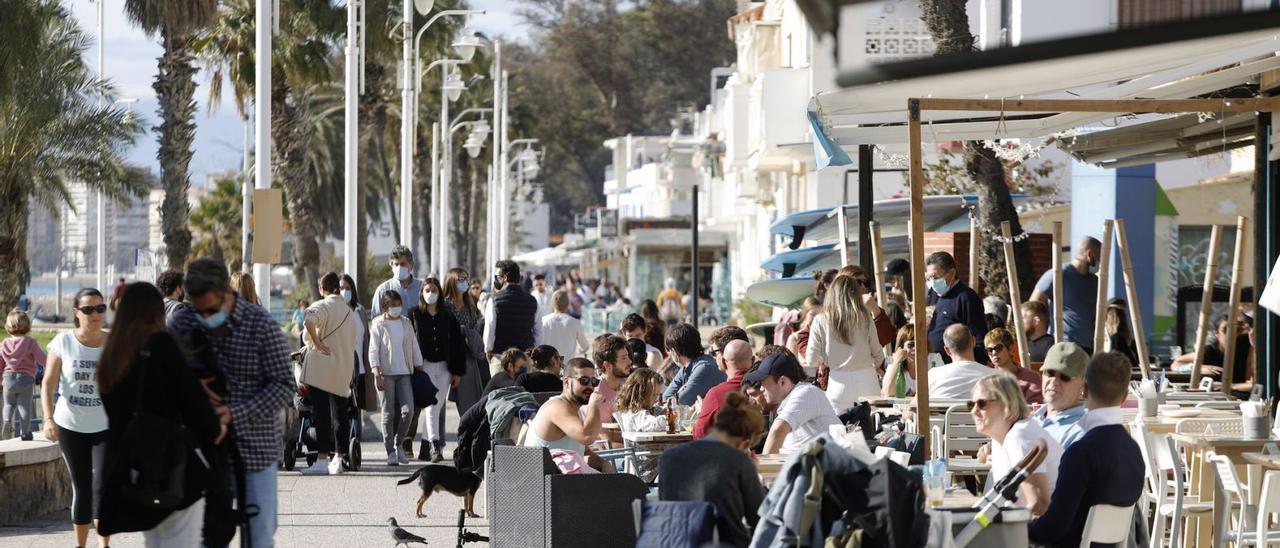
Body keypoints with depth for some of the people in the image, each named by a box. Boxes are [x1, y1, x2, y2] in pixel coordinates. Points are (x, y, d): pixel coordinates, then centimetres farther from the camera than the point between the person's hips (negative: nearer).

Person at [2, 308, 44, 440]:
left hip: (9, 378, 2)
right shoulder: (30, 343, -8)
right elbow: (42, 359, -16)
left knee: (9, 404, 21)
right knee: (25, 406, 7)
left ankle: (7, 421, -5)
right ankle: (25, 432, 7)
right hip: (26, 378, -2)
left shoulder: (4, 344, 3)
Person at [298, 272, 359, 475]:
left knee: (321, 413, -6)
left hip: (322, 367, -6)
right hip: (344, 370, 6)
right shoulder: (349, 310, 13)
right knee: (339, 415, 10)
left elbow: (309, 319, -30)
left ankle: (322, 459, -11)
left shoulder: (322, 306, -8)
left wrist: (317, 343, -21)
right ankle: (338, 460, 12)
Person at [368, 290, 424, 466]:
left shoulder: (406, 323, 13)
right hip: (386, 373, -3)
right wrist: (377, 374, -13)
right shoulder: (378, 325, 0)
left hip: (404, 373, 4)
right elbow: (373, 350, -4)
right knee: (388, 414, -3)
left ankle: (398, 443, 11)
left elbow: (415, 348, 17)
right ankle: (391, 452, 2)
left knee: (408, 410, -9)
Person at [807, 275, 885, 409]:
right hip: (866, 381, 1)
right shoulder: (865, 318, -1)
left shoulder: (821, 321, -4)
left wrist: (822, 365, 21)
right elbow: (878, 355, 7)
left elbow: (812, 360, -2)